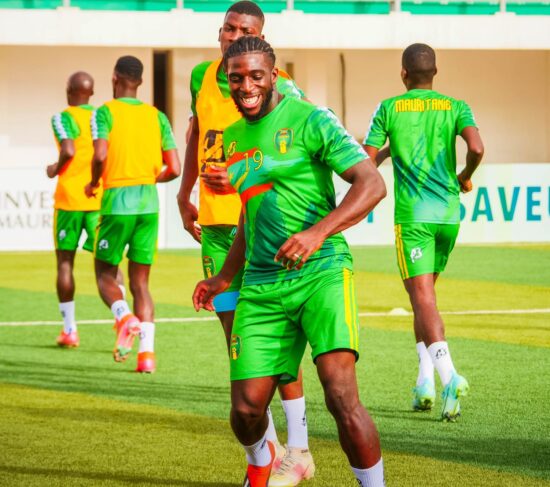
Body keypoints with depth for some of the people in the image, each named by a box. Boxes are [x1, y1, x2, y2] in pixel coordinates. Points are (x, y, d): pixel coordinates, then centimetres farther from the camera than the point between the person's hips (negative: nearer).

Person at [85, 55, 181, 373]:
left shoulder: (106, 112, -3)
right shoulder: (157, 116, 9)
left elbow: (100, 155, -19)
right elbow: (174, 169, 4)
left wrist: (94, 183, 0)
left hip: (117, 202, -4)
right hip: (149, 203, 4)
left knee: (105, 273, 10)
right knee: (141, 281, 9)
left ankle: (125, 318, -19)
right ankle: (147, 350, -5)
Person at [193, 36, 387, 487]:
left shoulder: (309, 120, -5)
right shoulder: (233, 138, 16)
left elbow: (372, 184, -14)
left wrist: (318, 232, -27)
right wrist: (225, 278, 32)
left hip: (321, 273, -5)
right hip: (261, 287, 5)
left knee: (341, 396, -22)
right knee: (246, 409, 2)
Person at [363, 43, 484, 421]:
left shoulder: (389, 109, 2)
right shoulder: (456, 107, 5)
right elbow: (476, 148, -12)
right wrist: (465, 177, 7)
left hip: (412, 215, -3)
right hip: (449, 212, 3)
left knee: (422, 295, -8)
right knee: (424, 293, 19)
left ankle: (449, 375, -28)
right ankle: (425, 379, 13)